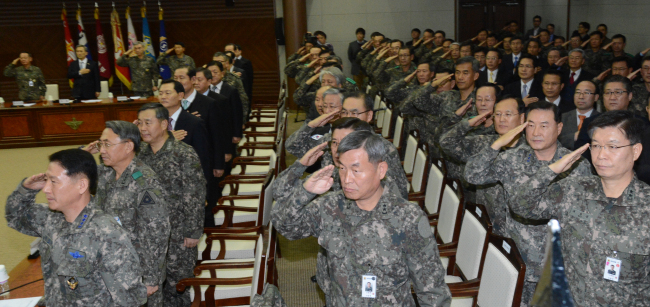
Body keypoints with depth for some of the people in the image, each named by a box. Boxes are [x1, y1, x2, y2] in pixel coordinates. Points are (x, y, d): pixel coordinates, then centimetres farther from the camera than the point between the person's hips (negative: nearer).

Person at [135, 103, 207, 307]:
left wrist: (193, 233, -14)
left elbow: (195, 197, -14)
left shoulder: (184, 154, -15)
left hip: (178, 233, -5)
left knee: (177, 282, 5)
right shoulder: (142, 152, 4)